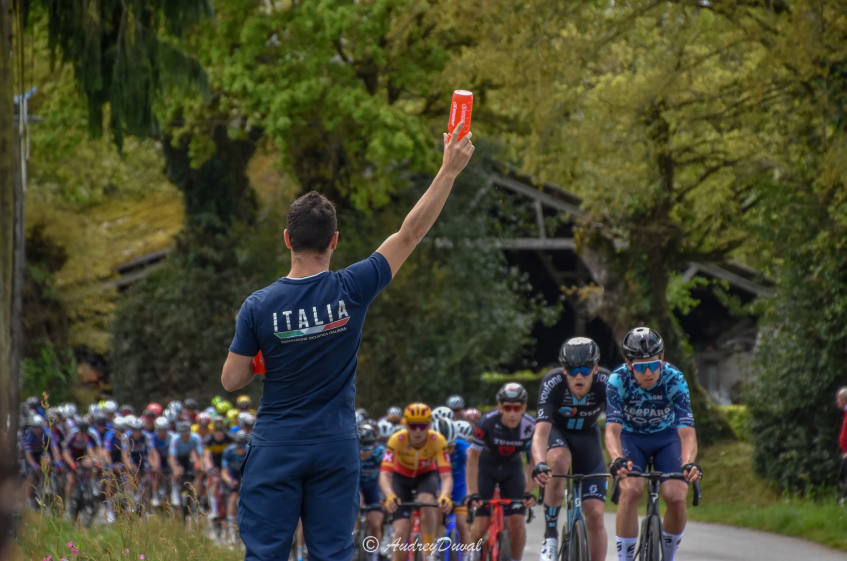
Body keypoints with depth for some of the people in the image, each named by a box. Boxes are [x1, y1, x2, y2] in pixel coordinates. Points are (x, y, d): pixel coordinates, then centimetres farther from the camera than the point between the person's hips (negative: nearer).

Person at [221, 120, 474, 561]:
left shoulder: (259, 306, -9)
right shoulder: (350, 291, -9)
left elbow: (232, 380, -4)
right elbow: (411, 233, -4)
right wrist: (450, 169, 0)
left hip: (276, 449, -1)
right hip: (336, 449, 1)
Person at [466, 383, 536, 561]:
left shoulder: (531, 427, -26)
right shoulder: (487, 422, -31)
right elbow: (473, 457, -23)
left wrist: (528, 492, -24)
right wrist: (472, 493, -25)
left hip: (512, 468, 1)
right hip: (486, 467, -1)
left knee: (517, 522, -13)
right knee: (482, 524, -8)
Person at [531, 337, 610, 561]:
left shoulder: (606, 383, -28)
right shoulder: (553, 383, -31)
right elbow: (541, 431, -40)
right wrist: (539, 464, -57)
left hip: (587, 436, 2)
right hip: (556, 432, -2)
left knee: (595, 515, -9)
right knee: (559, 461, -38)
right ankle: (550, 533, -24)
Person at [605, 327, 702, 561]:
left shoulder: (674, 380, -28)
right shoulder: (618, 380, -28)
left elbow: (687, 431, -37)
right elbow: (612, 429, -37)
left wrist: (688, 463, -57)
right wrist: (617, 459, -58)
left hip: (666, 437, 0)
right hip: (631, 438, 0)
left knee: (676, 498, -20)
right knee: (631, 491, -28)